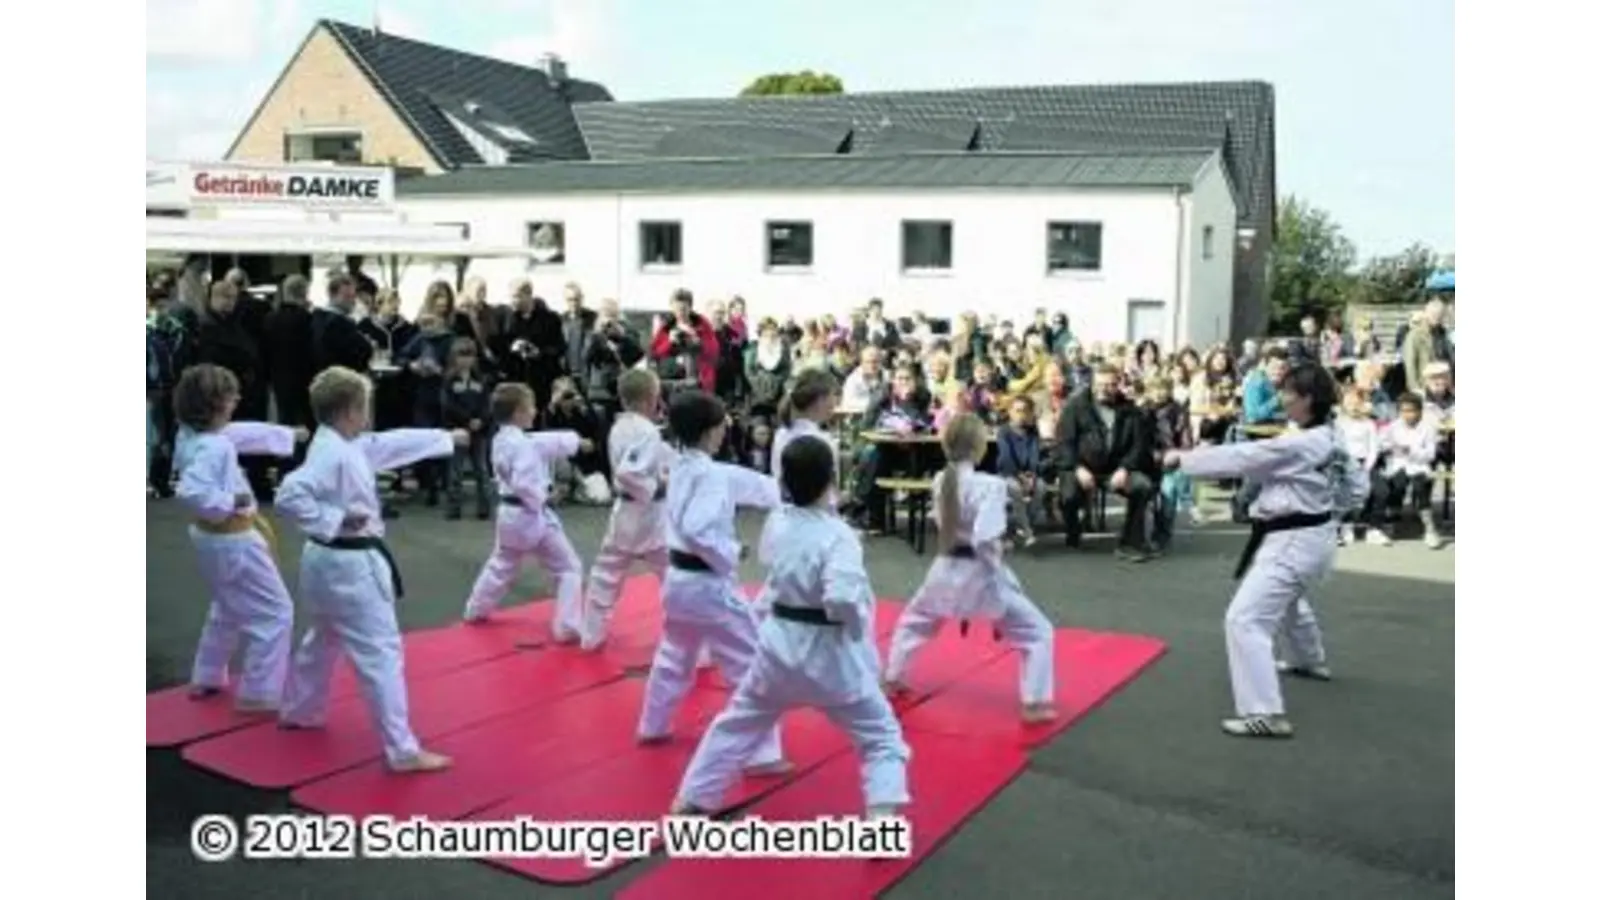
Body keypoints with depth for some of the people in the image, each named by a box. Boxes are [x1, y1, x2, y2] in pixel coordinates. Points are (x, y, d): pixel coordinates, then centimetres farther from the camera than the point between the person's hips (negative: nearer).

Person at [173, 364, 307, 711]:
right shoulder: (211, 448, -29)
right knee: (275, 613, 3)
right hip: (232, 542, -10)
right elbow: (192, 491, -42)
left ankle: (206, 679, 43)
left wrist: (290, 435, 23)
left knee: (228, 607, 30)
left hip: (214, 537, 10)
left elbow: (242, 433, 14)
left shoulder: (194, 434, 1)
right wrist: (231, 501, -29)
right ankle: (259, 693, 11)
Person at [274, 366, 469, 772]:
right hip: (348, 566, -11)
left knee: (325, 640, 29)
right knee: (382, 654, -8)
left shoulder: (350, 446, 7)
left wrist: (447, 437, 27)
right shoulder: (332, 455, -23)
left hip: (334, 561, 11)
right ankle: (403, 751, -5)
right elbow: (289, 496, -34)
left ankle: (299, 712, 48)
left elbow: (393, 443, 20)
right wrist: (336, 521, -28)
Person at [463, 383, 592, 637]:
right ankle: (568, 628, -3)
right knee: (569, 568, -1)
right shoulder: (523, 446, -23)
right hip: (531, 517, -9)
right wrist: (541, 501, -16)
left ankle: (475, 610, 44)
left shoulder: (501, 440, 7)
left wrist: (576, 440, 20)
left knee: (501, 564, 30)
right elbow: (524, 483, -32)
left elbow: (545, 443, 16)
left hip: (510, 514, 9)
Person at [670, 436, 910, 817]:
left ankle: (691, 799, 32)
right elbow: (843, 597, -32)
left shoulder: (777, 524, -1)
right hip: (830, 655, -5)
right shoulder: (839, 535, -20)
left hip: (779, 644, 5)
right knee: (881, 737, 9)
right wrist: (859, 625, -14)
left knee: (738, 722, 24)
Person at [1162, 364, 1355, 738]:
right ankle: (1310, 661, 62)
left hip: (1293, 542, -11)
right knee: (1289, 600, 37)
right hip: (1311, 535, 11)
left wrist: (1184, 458, -14)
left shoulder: (1300, 444, -25)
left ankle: (1264, 713, -17)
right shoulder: (1330, 438, 4)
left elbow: (1242, 457, -22)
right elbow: (1348, 496, 14)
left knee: (1245, 619, -15)